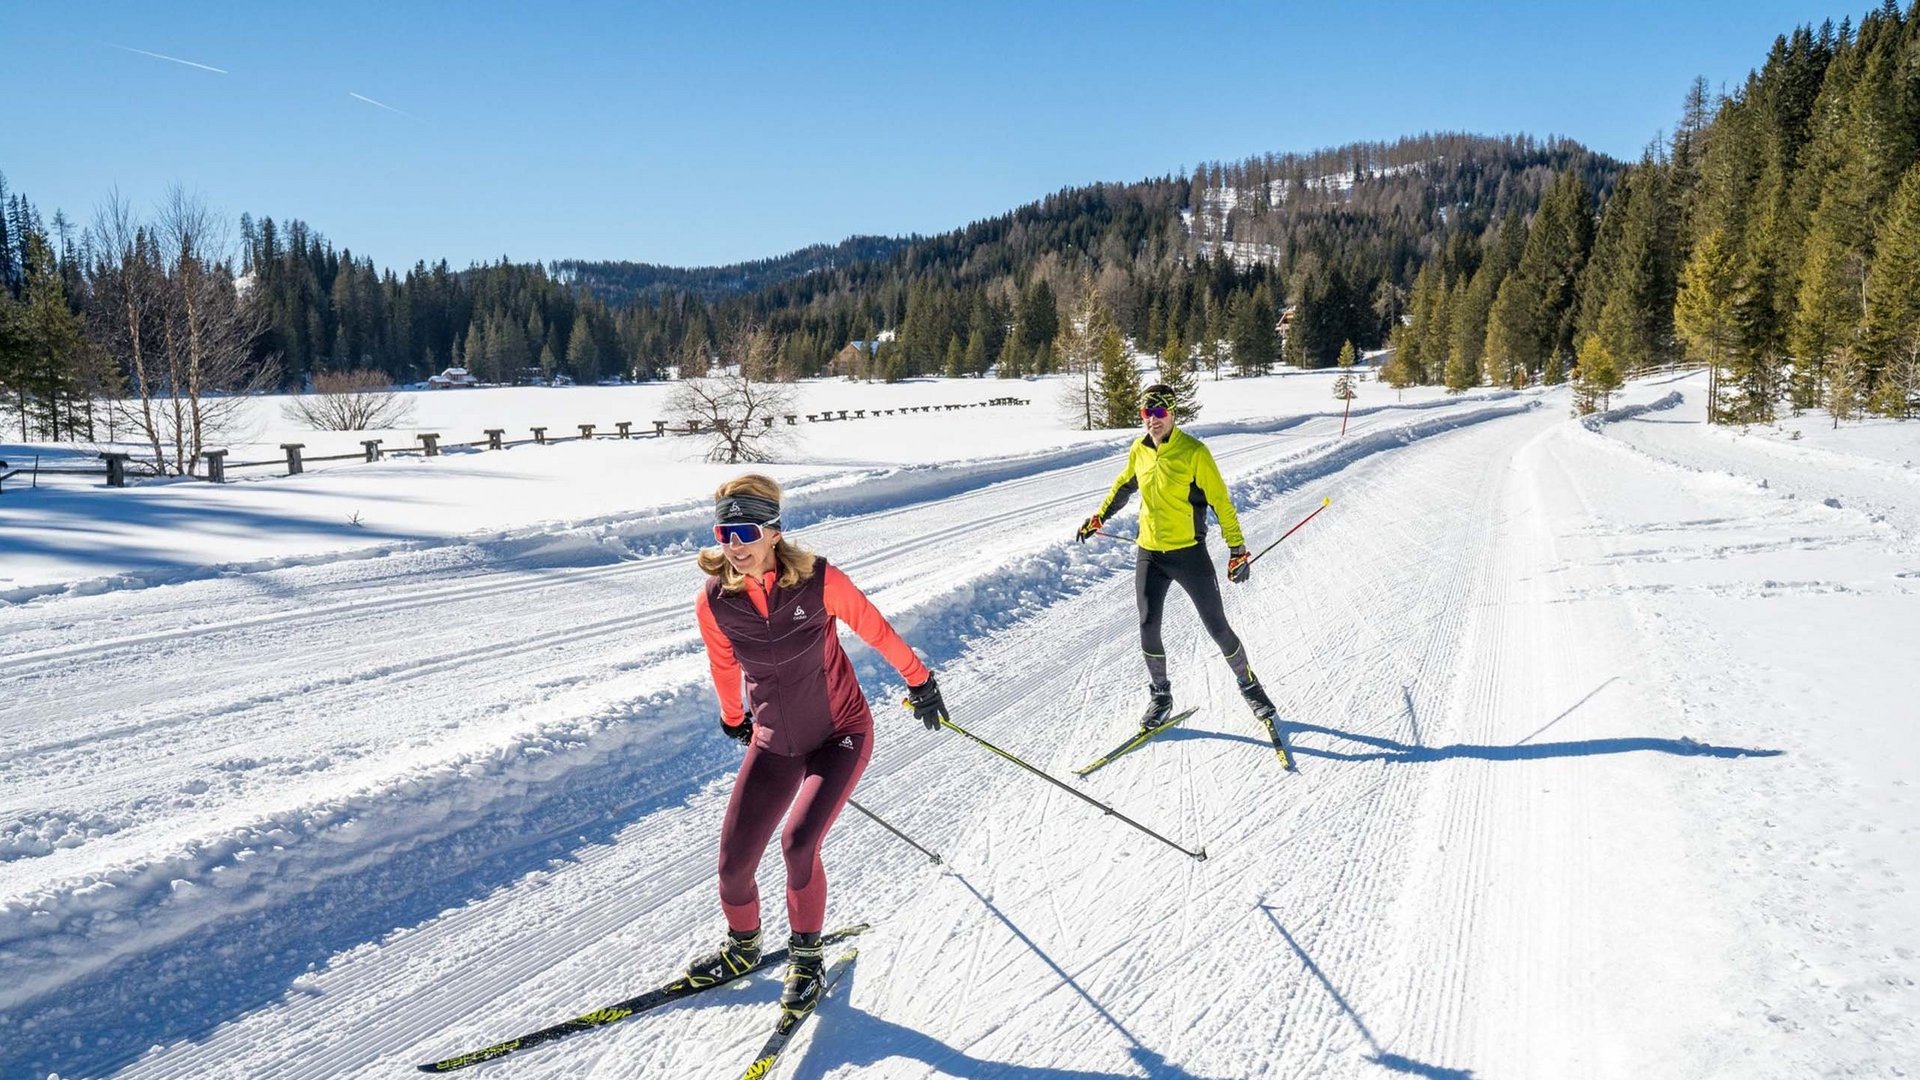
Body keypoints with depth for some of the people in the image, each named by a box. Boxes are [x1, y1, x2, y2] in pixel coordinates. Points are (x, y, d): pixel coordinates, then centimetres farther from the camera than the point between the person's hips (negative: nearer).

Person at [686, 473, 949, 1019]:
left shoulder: (817, 580, -21)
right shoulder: (713, 601, -12)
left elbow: (875, 629, -6)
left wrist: (919, 681, 5)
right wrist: (733, 719, 23)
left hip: (841, 734, -3)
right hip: (774, 744, 3)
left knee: (798, 843, -21)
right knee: (733, 860, -1)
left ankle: (806, 954, 7)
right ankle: (741, 947, 32)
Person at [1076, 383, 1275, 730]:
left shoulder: (1193, 451, -14)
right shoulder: (1140, 450, 2)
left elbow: (1221, 502, -11)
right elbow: (1124, 485, 22)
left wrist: (1237, 550, -12)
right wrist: (1099, 517, 30)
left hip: (1189, 554, -4)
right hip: (1148, 555, 4)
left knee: (1217, 627, 3)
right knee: (1148, 628, 1)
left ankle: (1247, 683, 27)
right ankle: (1160, 696, 20)